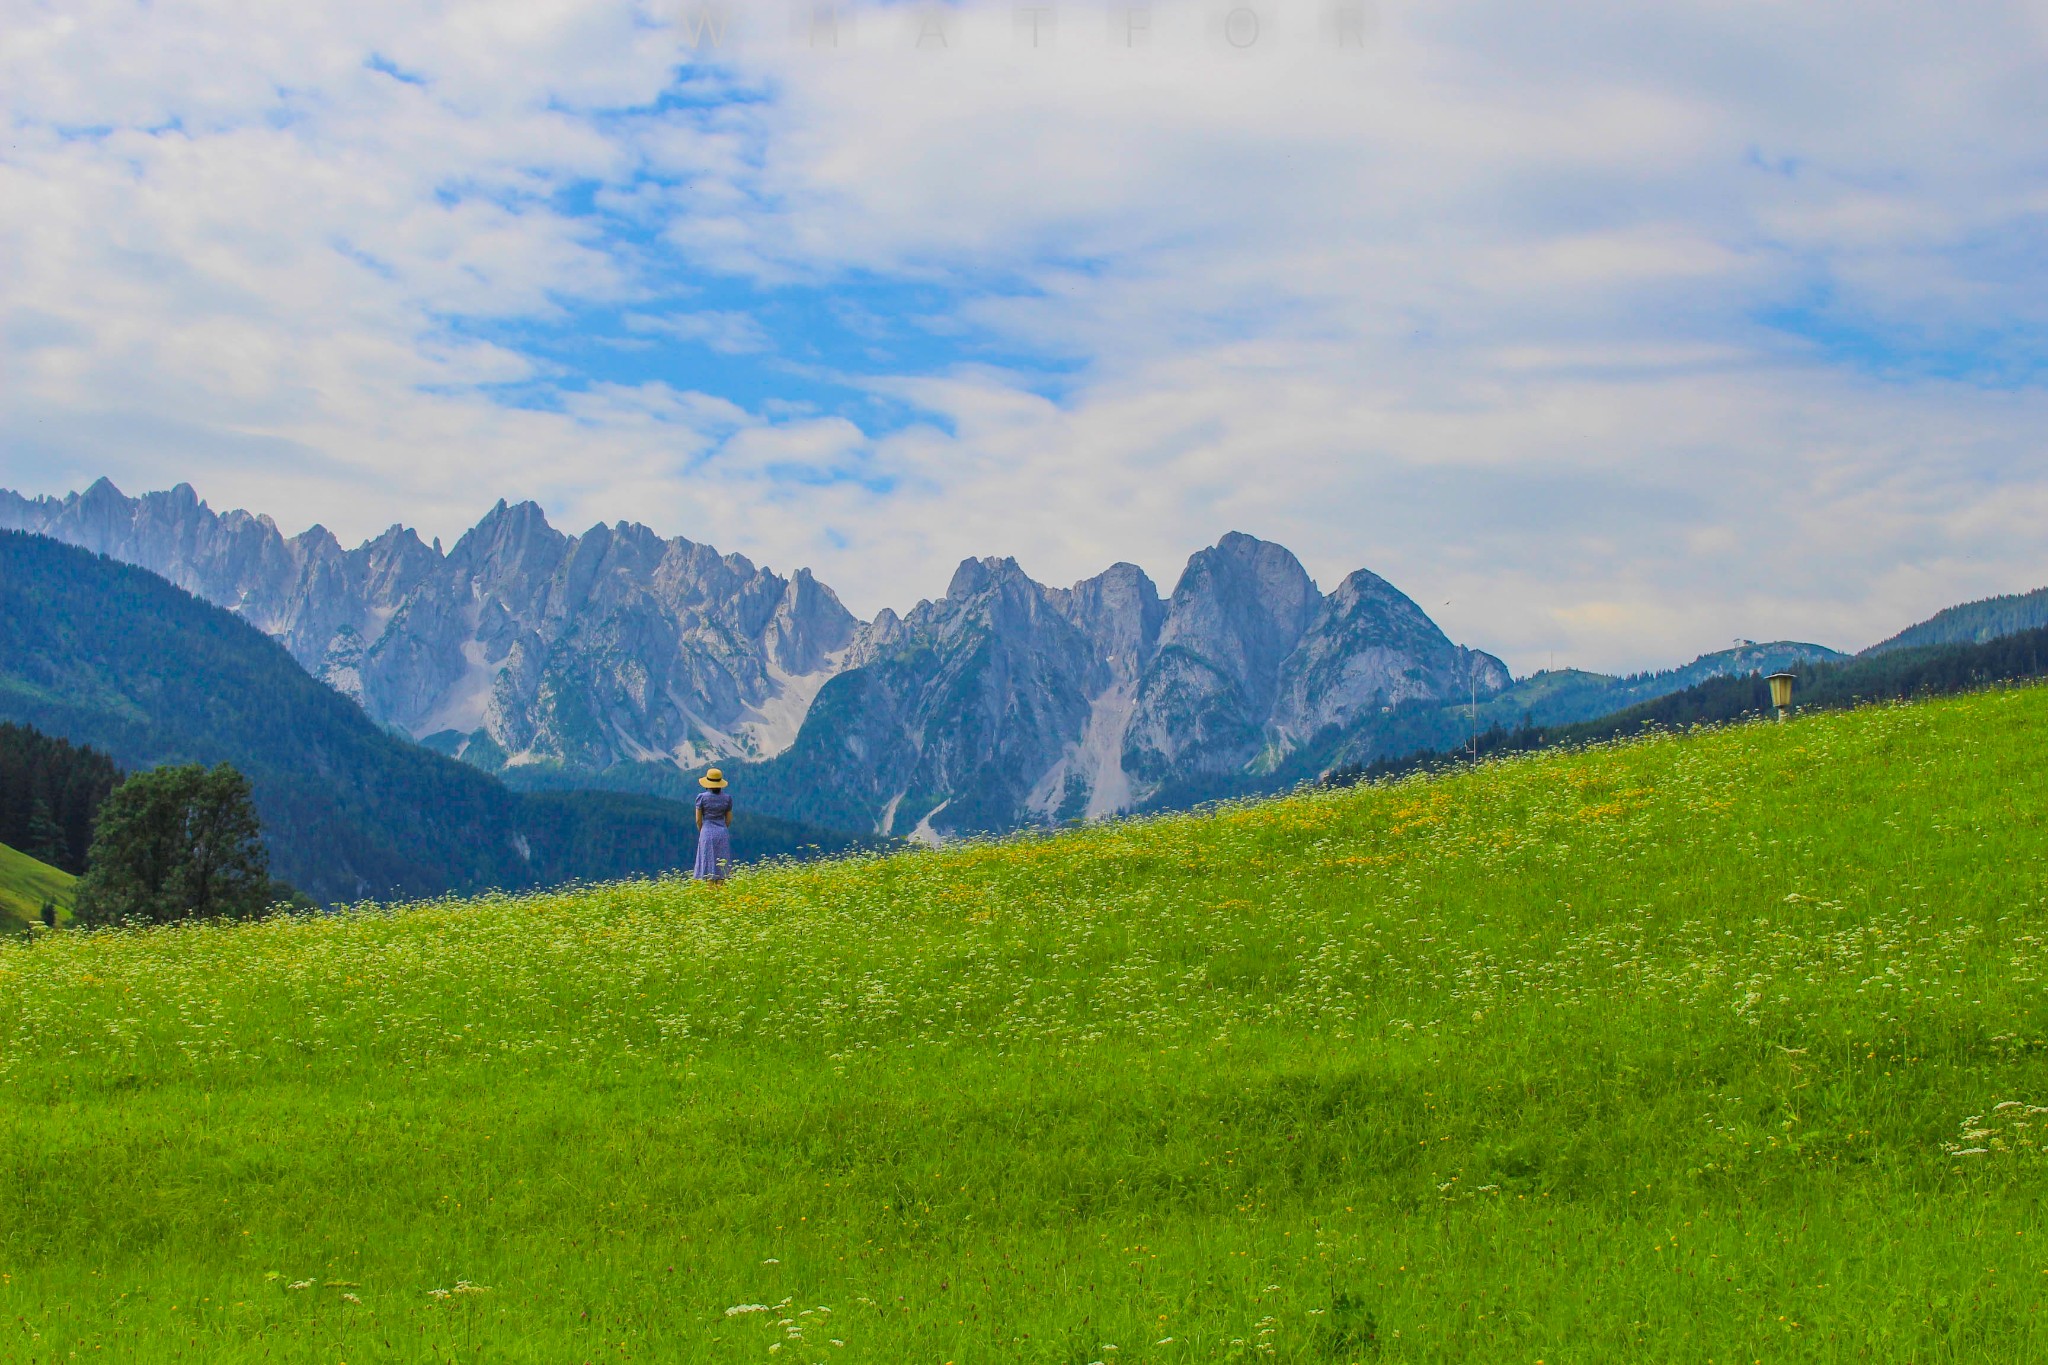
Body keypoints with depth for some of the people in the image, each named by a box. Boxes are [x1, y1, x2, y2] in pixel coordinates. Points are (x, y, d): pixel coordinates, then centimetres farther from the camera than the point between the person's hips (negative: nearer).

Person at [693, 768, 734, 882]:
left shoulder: (702, 797, -6)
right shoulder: (727, 798, 2)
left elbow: (698, 819, -2)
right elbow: (728, 819, 7)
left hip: (707, 832, -2)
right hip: (723, 833, 2)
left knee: (709, 864, 0)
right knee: (721, 867, 7)